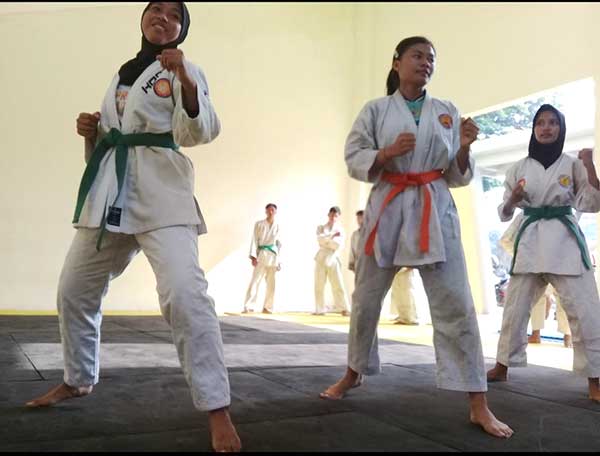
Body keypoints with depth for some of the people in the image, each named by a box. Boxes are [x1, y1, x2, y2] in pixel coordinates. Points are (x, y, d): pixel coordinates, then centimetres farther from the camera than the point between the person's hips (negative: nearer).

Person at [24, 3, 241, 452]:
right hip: (109, 192, 7)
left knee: (184, 292, -24)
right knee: (75, 290, 16)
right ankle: (79, 379, 39)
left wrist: (187, 85, -33)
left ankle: (217, 409, -17)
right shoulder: (123, 74, 19)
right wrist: (92, 132, 3)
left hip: (161, 191, -7)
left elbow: (199, 131, -16)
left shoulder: (184, 70, 1)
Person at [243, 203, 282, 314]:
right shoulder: (259, 224, 3)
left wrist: (279, 260, 6)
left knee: (271, 283, 6)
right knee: (255, 280, -11)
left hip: (273, 256, 3)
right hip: (261, 255, -3)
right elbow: (254, 240, -1)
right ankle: (248, 306, -13)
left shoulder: (278, 226, 9)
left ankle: (267, 307, 15)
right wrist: (253, 256, -10)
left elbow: (279, 243, 11)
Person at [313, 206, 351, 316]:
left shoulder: (340, 230, 8)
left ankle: (344, 309, -8)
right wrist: (332, 235, -20)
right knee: (319, 286, 2)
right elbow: (320, 238, -11)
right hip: (321, 258, 1)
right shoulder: (321, 227, 11)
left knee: (338, 285, -7)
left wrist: (326, 241, -13)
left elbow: (339, 245, -8)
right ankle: (320, 309, 9)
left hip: (333, 259, -1)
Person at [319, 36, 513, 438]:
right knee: (366, 299, 9)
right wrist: (388, 152, -16)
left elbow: (457, 176, 10)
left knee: (456, 304, -7)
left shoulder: (447, 112, 10)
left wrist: (464, 149, -10)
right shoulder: (375, 110, 6)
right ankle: (354, 373, 33)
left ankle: (479, 405, -1)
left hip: (435, 209, 1)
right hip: (387, 207, 0)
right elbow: (354, 160, 1)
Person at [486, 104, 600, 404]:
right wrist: (513, 199, -10)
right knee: (515, 307, 7)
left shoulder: (572, 164, 5)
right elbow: (504, 213, 11)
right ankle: (502, 367, 23)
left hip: (565, 240, -1)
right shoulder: (519, 168, 8)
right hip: (529, 241, 2)